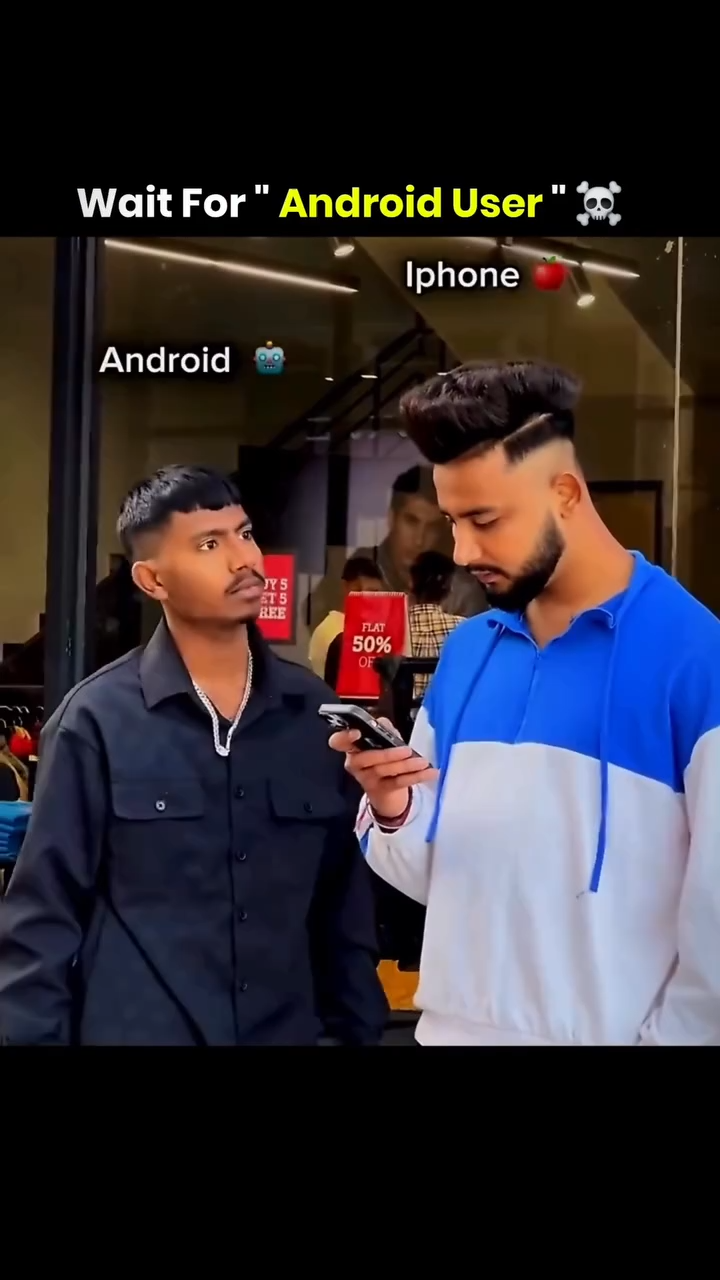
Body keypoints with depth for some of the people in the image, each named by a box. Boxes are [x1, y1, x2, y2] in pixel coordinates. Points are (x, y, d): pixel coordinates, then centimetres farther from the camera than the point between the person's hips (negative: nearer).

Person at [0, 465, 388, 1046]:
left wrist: (354, 1029, 3)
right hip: (135, 1029, -3)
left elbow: (346, 905, 6)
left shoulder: (315, 712, 2)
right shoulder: (98, 721, -8)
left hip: (290, 1032, 3)